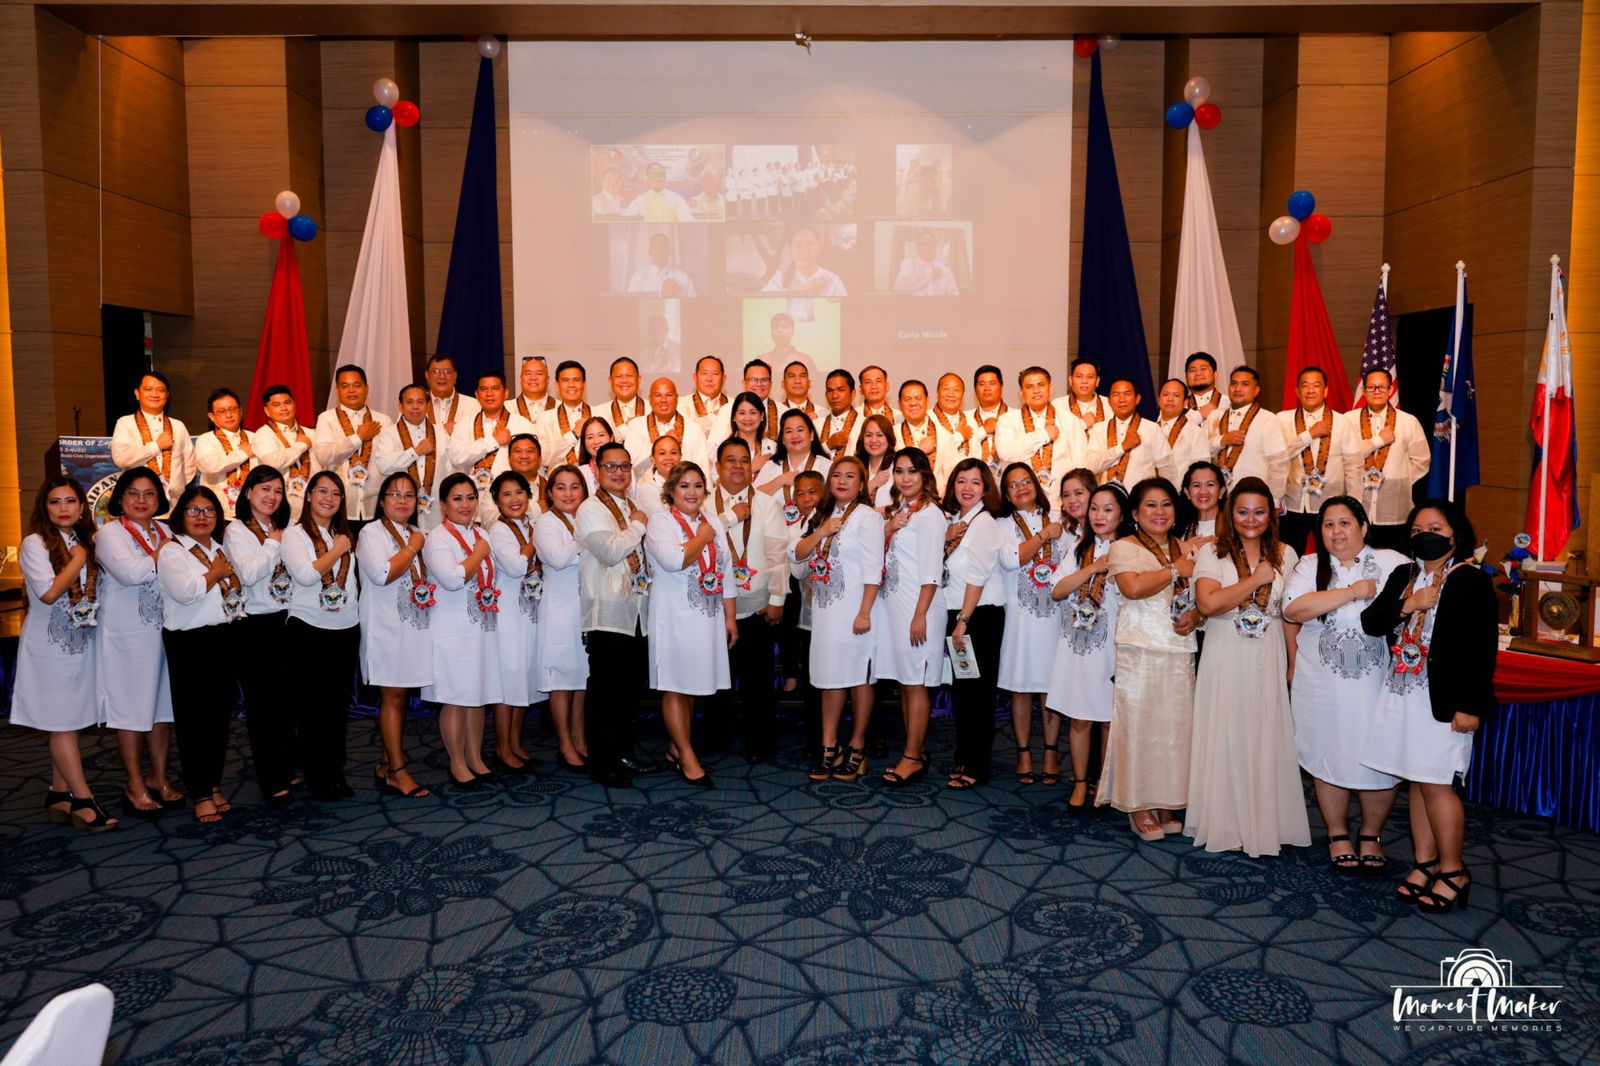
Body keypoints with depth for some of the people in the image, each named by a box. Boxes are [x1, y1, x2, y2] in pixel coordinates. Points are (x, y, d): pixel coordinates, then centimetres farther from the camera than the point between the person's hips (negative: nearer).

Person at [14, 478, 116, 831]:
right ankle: (83, 800, 0)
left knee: (68, 723, 9)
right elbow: (48, 593, -18)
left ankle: (59, 795, 17)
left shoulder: (87, 543, 10)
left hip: (82, 642, 6)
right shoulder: (35, 543, -8)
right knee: (62, 724, -2)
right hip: (49, 643, -6)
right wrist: (77, 560, -10)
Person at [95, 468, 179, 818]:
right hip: (126, 634, -5)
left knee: (162, 705, 10)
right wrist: (164, 553, -9)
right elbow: (130, 572, -20)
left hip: (163, 630, 5)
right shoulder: (110, 533, -4)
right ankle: (135, 786, 12)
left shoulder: (165, 532, 13)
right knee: (131, 708, 2)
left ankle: (158, 778, 21)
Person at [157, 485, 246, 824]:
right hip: (189, 642, -6)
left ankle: (214, 783, 22)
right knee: (194, 719, -1)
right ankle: (200, 793, 7)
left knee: (221, 714, 10)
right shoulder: (171, 551, -4)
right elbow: (184, 590, -20)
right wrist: (216, 573, -6)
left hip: (224, 638, 6)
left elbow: (239, 587, 20)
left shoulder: (222, 549, 16)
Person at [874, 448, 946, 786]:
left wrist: (920, 615, -18)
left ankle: (914, 757, 3)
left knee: (915, 681, -3)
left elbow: (931, 571, -14)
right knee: (903, 680, 11)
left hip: (915, 606, -8)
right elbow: (880, 555, 16)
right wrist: (887, 529, -2)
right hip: (891, 603, 8)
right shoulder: (895, 510, 16)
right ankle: (916, 748, 19)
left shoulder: (929, 513, -9)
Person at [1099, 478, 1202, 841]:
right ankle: (1139, 809, 8)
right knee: (1139, 726, -2)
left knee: (1174, 727, 4)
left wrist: (1195, 616, -1)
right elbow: (1132, 587, -20)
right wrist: (1175, 571, -9)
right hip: (1140, 652, -5)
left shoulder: (1185, 550, 16)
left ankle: (1166, 806, 16)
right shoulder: (1124, 547, -1)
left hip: (1180, 653, 5)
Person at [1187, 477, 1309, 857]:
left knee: (1268, 741, 5)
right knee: (1225, 740, 3)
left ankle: (1264, 825, 17)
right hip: (1225, 660, -2)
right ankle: (1225, 824, 15)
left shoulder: (1284, 555, 6)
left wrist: (1294, 664, 4)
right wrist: (1256, 580, -11)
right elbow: (1208, 603, -19)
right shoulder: (1214, 553, -3)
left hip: (1269, 661, 2)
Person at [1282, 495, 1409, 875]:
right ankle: (1338, 835, 26)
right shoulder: (1310, 566, 4)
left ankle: (1371, 836, 27)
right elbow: (1294, 608, -13)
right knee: (1329, 757, 8)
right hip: (1322, 684, 0)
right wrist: (1353, 591, -13)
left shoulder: (1392, 563, 5)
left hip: (1378, 683, 0)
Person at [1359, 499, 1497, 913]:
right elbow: (1370, 623, 4)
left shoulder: (1472, 581, -7)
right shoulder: (1402, 576, 11)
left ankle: (1453, 871, 12)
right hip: (1403, 694, 6)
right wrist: (1407, 606, -13)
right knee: (1417, 782, 11)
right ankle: (1426, 864, 21)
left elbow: (1483, 648, -11)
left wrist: (1470, 705, -15)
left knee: (1435, 783, -3)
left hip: (1444, 700, -6)